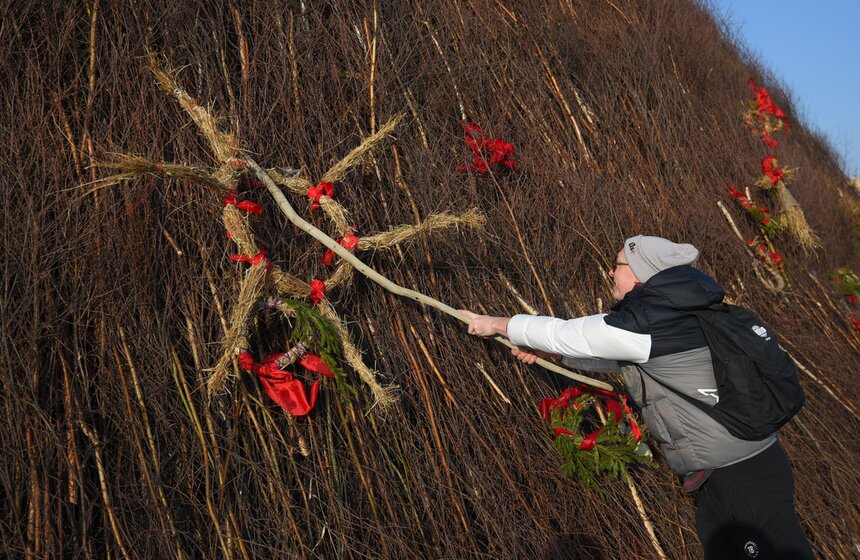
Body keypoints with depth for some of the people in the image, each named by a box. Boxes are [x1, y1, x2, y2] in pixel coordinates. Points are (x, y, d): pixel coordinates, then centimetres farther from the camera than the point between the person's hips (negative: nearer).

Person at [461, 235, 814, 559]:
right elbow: (609, 352, 21)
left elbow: (566, 333, -11)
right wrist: (545, 351, 19)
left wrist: (497, 324, 3)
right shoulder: (670, 315, 7)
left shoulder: (646, 325, -22)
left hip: (744, 480, -9)